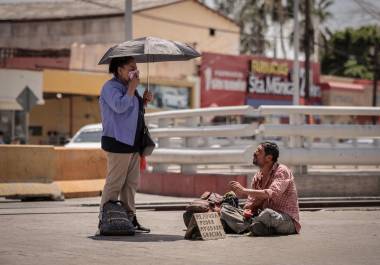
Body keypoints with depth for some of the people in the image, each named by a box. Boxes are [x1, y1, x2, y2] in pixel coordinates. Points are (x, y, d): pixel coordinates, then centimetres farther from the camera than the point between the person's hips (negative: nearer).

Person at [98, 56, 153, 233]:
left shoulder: (127, 86, 19)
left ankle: (130, 218, 16)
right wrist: (132, 87, -18)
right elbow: (120, 106, -26)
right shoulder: (110, 87, -10)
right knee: (114, 183, -7)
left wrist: (144, 101, 11)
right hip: (118, 143, -10)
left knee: (131, 183, 11)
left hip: (133, 142, 10)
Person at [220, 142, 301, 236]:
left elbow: (272, 194, -28)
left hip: (287, 220, -7)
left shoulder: (282, 171, -11)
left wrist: (244, 191, -26)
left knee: (267, 213, -43)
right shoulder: (258, 176, 12)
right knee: (225, 208, -5)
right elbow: (252, 201, 12)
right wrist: (247, 210, -12)